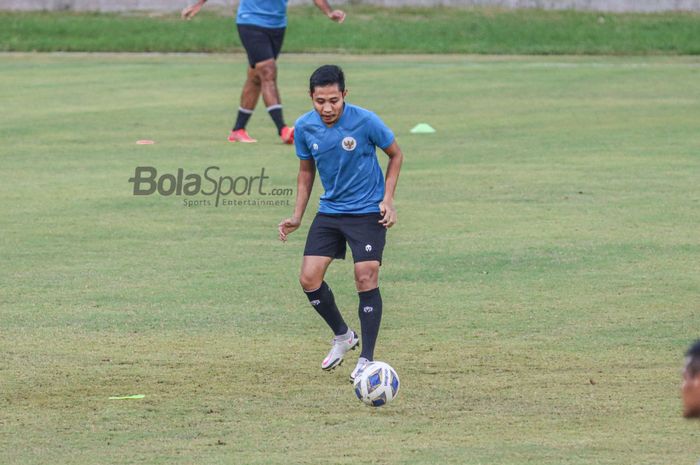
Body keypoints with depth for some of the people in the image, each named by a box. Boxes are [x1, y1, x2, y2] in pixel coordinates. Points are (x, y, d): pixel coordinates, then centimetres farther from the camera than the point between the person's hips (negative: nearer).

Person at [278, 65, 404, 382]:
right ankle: (343, 336, 19)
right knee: (309, 278, -5)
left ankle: (366, 359, 0)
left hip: (367, 211, -4)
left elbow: (396, 155, -1)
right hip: (330, 210, 4)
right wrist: (297, 216, 6)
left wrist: (387, 199, -9)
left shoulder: (365, 121, -18)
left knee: (366, 279, -11)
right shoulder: (304, 127, -7)